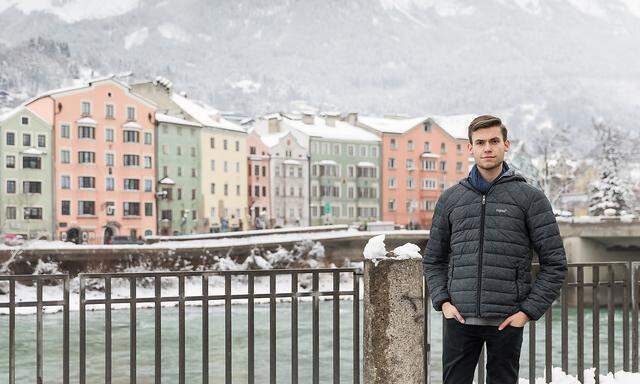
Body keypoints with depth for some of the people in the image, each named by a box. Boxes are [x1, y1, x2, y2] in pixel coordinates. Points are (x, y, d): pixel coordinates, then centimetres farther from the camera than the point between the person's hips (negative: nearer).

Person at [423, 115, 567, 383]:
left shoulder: (530, 197, 1)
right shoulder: (450, 199, 10)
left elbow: (554, 263, 0)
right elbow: (433, 259, 16)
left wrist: (529, 311, -7)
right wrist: (442, 300, 2)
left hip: (507, 321, -2)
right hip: (460, 318, 2)